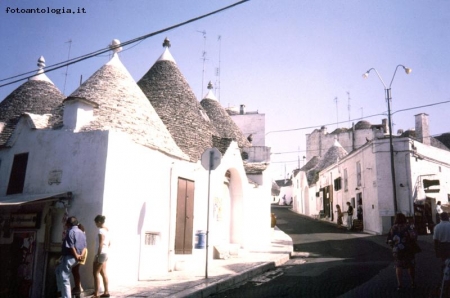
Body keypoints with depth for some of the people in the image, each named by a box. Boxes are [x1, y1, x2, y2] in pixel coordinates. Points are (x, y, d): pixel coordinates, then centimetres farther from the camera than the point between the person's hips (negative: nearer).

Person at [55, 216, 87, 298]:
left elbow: (71, 246, -19)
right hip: (76, 258, 9)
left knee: (64, 279, -3)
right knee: (58, 270, 27)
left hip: (69, 257, -9)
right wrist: (81, 255, 2)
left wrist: (76, 256, -11)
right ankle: (61, 290, 25)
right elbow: (84, 246, 10)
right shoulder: (82, 233, 14)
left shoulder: (71, 231, -12)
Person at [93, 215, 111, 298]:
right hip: (105, 253, 9)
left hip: (101, 253, -9)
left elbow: (101, 244, -20)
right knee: (103, 273, 12)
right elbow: (109, 243, 18)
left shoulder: (101, 230, -16)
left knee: (96, 273, -4)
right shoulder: (107, 230, 11)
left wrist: (97, 256, -20)